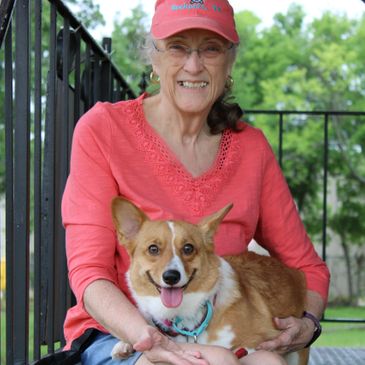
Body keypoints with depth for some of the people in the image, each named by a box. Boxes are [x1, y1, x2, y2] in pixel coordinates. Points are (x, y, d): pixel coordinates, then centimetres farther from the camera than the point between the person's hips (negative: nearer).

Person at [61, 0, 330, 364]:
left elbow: (306, 265, 16)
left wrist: (307, 322, -8)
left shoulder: (250, 146, 8)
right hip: (117, 335, -4)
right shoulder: (103, 127, -3)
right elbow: (88, 270, -8)